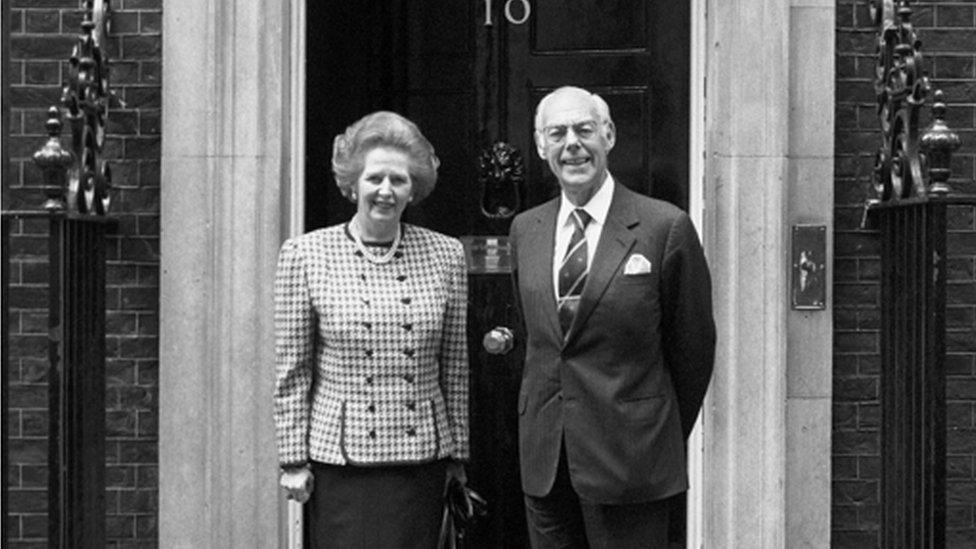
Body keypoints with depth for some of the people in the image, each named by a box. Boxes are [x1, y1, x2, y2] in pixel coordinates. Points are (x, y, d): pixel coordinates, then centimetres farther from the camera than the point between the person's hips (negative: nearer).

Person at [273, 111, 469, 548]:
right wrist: (293, 460, -1)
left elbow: (455, 367, 10)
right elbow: (291, 371, 1)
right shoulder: (304, 255, -2)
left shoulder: (446, 255, 5)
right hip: (339, 458, -2)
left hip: (422, 458, 2)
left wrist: (458, 455, 11)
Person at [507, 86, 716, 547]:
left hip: (629, 459, -4)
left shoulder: (665, 228, -7)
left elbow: (692, 348, 0)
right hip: (544, 459, 5)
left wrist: (663, 436, 9)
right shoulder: (525, 231, 9)